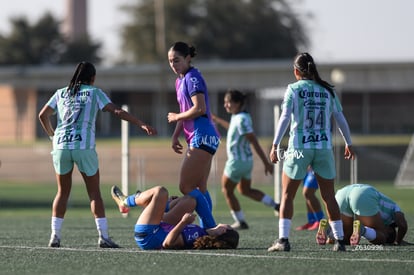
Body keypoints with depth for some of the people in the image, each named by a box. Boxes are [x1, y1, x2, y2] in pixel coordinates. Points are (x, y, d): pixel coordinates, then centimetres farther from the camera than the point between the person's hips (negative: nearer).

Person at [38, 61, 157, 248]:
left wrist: (52, 135, 24)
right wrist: (141, 124, -4)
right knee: (94, 192, 4)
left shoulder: (61, 93, 17)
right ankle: (103, 236, -3)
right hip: (84, 146, -3)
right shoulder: (94, 93, 9)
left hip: (60, 145, 3)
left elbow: (43, 115, 12)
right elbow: (117, 111, -1)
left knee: (62, 192, 13)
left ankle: (55, 236, 5)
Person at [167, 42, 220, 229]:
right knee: (200, 189, 10)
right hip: (198, 138, 10)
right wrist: (176, 135, 16)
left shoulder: (192, 78, -11)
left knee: (186, 187, -12)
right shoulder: (180, 80, 19)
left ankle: (210, 228, -13)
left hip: (201, 137, -10)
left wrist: (176, 117, -8)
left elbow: (200, 109, -21)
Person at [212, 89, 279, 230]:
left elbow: (254, 142, -24)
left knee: (227, 191, 8)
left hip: (237, 161, -9)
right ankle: (275, 205, 14)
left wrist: (266, 162, -23)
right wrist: (217, 120, 34)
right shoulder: (237, 117, 5)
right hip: (246, 160, 9)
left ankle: (240, 222, 14)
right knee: (245, 190, 22)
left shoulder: (241, 120, -23)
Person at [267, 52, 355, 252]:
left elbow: (285, 118, -11)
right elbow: (341, 120, 11)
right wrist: (348, 143, 23)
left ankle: (283, 239, -4)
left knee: (287, 195, 6)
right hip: (324, 148, 3)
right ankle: (339, 240, 7)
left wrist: (275, 145, -11)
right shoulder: (327, 91, 8)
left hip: (299, 147, -3)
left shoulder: (294, 89, -2)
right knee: (329, 196, 10)